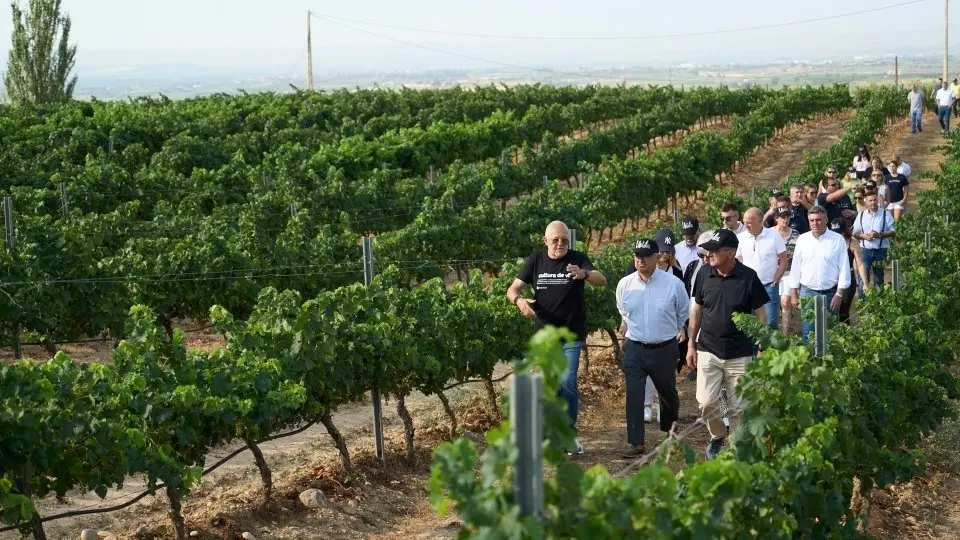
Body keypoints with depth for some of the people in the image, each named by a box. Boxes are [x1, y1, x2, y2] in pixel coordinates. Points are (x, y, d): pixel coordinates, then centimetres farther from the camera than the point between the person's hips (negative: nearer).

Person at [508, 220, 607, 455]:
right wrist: (519, 300, -22)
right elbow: (513, 289, 3)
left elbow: (602, 280, -22)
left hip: (572, 334, -3)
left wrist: (584, 274, -45)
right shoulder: (536, 260, 2)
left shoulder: (577, 259, -7)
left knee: (567, 382, -12)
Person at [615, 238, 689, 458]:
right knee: (634, 396, -10)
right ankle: (637, 443, -7)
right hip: (634, 348, 1)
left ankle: (670, 430, 42)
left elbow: (683, 314, 7)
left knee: (668, 393, 17)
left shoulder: (673, 284, -10)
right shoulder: (625, 285, -3)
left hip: (664, 349, -1)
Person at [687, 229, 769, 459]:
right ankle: (717, 436, 25)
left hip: (740, 354, -2)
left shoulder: (748, 277, -10)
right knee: (706, 402, -1)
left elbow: (760, 314, -3)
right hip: (708, 351, 2)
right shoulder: (704, 274, -2)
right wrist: (691, 344, 10)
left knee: (738, 407, 5)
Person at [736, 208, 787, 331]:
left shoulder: (774, 236, -6)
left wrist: (775, 281, -7)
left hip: (769, 286, -2)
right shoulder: (741, 238, -1)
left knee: (770, 323, -1)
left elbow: (783, 261, 0)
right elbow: (737, 262, 8)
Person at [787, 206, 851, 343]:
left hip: (830, 293, -1)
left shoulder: (838, 240, -2)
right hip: (807, 292, 1)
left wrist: (839, 294, -7)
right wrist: (794, 293, 8)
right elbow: (795, 267, 10)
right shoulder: (802, 239, 5)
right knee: (808, 332, 0)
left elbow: (844, 268, -2)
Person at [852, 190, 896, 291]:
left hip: (881, 250, -1)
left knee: (879, 278, 11)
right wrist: (864, 236, -12)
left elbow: (893, 232, -1)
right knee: (863, 276, -5)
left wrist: (879, 234, -16)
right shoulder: (861, 215, 7)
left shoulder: (886, 214, 0)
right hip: (865, 249, 1)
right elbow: (854, 233, 8)